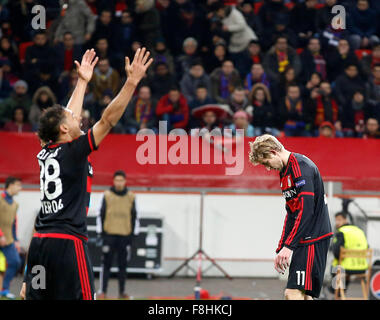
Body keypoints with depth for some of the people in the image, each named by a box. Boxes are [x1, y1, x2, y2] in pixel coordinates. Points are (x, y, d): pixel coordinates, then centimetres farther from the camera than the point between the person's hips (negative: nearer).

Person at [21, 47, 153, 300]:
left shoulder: (46, 153, 12)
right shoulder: (73, 152, -6)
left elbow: (67, 118, 27)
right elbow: (108, 120, -9)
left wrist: (83, 82, 37)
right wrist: (132, 81, -8)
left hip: (40, 241, 8)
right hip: (67, 242, -8)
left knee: (35, 297, 5)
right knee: (80, 297, -7)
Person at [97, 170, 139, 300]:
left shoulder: (131, 197, 6)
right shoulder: (107, 195, 2)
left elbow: (134, 216, 10)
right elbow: (101, 215, 4)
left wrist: (133, 234, 4)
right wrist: (101, 232, -1)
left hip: (125, 235, 1)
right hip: (109, 234, -1)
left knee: (123, 265, 6)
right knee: (106, 264, -2)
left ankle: (122, 291, 13)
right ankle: (103, 291, 1)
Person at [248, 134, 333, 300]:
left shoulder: (301, 167, -13)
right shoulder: (285, 171, 19)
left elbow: (306, 210, -21)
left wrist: (288, 246, -22)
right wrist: (281, 249, 19)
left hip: (313, 238, -10)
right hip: (304, 239, 10)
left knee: (293, 293, -18)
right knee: (303, 295, 5)